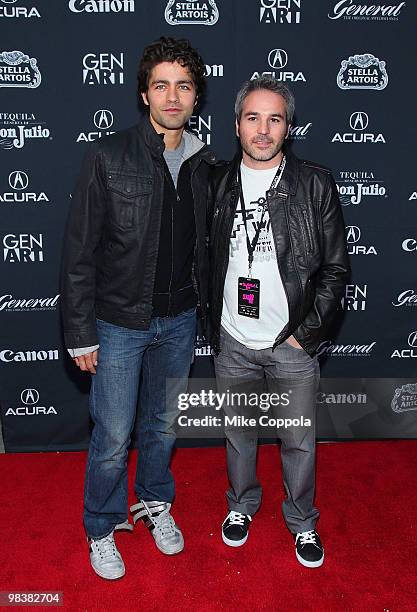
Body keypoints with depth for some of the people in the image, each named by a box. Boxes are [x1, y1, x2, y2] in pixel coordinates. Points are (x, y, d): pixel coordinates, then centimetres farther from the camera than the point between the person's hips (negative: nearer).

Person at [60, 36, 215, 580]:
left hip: (180, 321, 4)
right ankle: (102, 528, 33)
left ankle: (155, 503, 45)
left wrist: (204, 308, 9)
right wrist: (80, 334, -11)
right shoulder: (109, 156, -11)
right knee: (113, 438, 7)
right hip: (119, 322, -4)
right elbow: (79, 250, -11)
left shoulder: (204, 163, 2)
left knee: (163, 424, 20)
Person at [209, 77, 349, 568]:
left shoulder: (315, 185, -7)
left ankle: (302, 521, 38)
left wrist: (306, 333, -9)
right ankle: (242, 504, 46)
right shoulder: (218, 182, 0)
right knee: (238, 432, 20)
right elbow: (206, 259, 9)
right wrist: (211, 323, 4)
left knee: (299, 440, 13)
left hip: (293, 343, -2)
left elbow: (335, 268, -5)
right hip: (232, 343, 2)